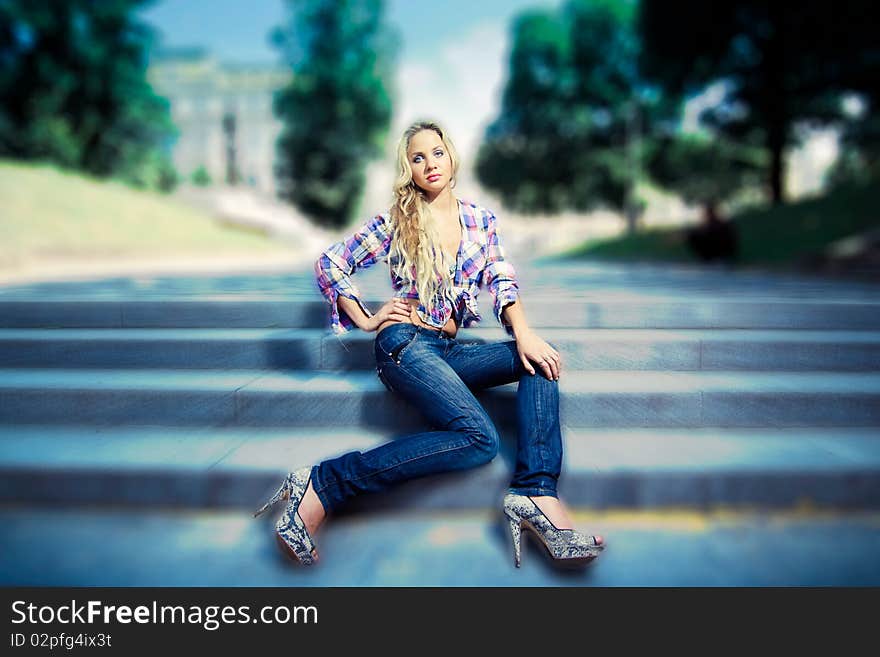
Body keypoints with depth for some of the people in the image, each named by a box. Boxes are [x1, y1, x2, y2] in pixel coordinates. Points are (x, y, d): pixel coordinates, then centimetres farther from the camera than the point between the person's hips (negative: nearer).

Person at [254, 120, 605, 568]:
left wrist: (524, 334, -13)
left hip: (447, 349, 6)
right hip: (405, 342, -6)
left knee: (540, 360, -16)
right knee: (479, 440, -27)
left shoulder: (481, 221, 15)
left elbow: (502, 282, 4)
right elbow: (330, 264, 8)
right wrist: (366, 320, 1)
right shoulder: (395, 223, 4)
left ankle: (536, 495, -28)